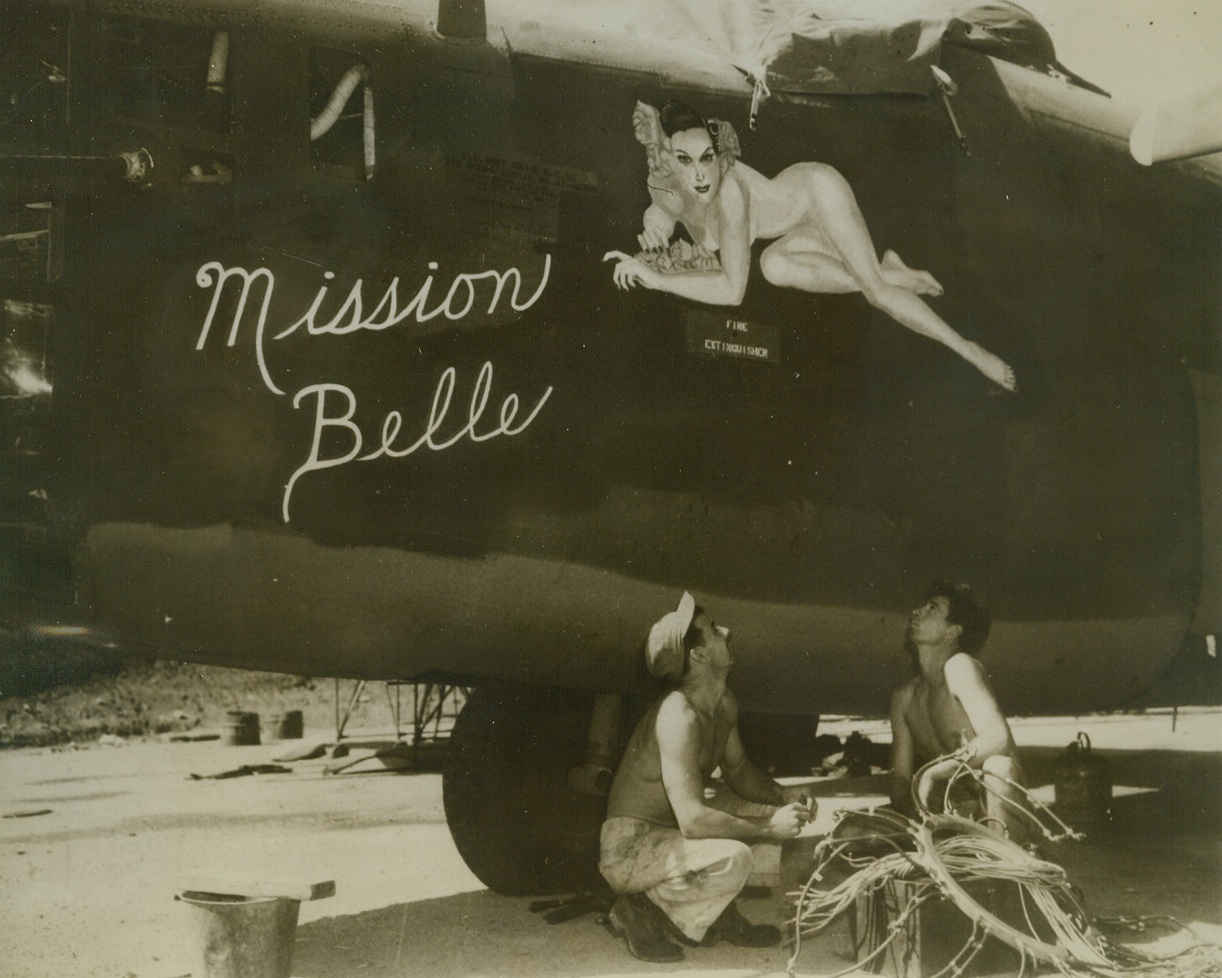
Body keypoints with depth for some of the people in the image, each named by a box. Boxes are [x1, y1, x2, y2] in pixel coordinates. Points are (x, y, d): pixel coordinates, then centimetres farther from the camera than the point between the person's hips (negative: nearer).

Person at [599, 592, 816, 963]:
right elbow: (693, 820, -31)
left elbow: (738, 770, 18)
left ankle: (720, 917, 10)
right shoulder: (679, 716, -27)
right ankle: (643, 911, -8)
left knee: (763, 807, 8)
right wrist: (769, 828, -22)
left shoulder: (725, 706, 3)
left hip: (670, 834, 10)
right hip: (629, 851, -10)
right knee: (734, 859, -30)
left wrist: (784, 796, -1)